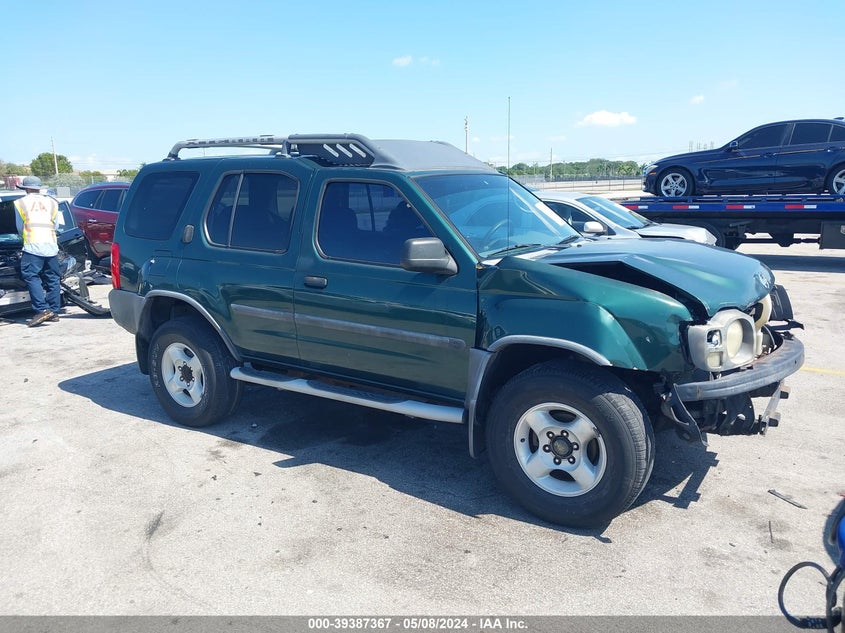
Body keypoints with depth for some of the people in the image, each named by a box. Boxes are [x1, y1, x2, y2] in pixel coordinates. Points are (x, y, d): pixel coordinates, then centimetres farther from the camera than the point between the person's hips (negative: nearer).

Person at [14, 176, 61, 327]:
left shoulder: (21, 203, 9)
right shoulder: (52, 202, 17)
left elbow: (20, 227, 13)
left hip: (33, 247, -4)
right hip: (51, 246, 4)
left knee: (31, 277, -5)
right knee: (53, 279, 7)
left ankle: (43, 310, -18)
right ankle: (54, 312, 9)